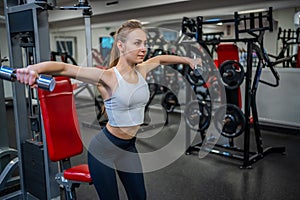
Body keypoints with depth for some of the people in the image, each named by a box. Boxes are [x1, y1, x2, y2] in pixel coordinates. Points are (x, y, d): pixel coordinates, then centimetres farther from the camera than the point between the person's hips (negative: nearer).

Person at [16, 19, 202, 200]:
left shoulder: (142, 70, -1)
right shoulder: (107, 77, -21)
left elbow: (160, 58, 19)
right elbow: (64, 68, -33)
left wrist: (188, 60, 32)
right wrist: (33, 69, -51)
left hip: (129, 146, 7)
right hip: (105, 149, -6)